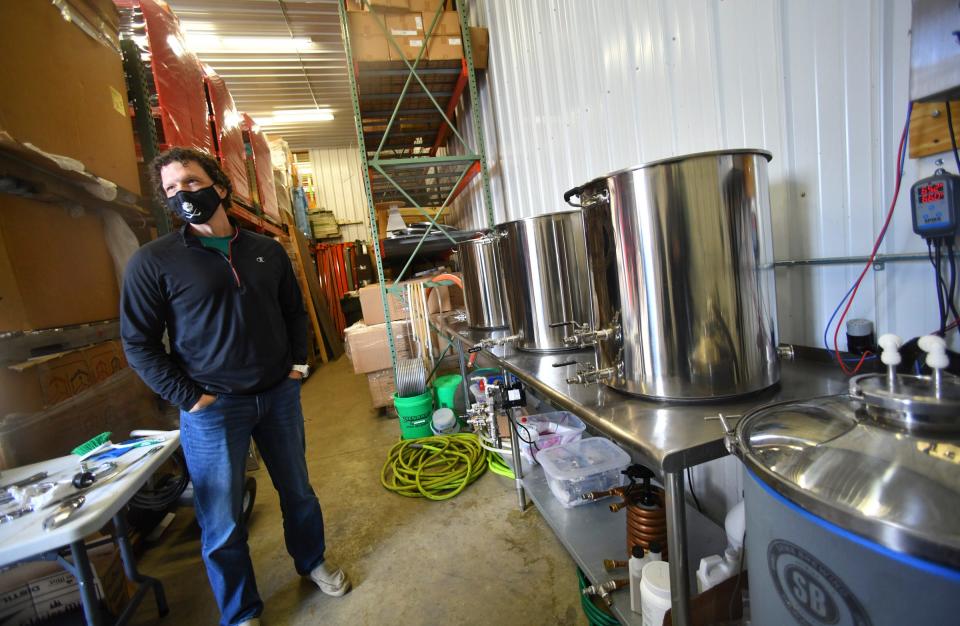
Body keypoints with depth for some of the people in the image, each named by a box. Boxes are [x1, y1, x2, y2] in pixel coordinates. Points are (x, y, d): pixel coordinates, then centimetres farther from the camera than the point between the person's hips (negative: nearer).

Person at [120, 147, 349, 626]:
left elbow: (294, 310, 15)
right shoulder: (153, 261, -6)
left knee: (298, 490, 19)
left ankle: (312, 562, 46)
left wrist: (298, 360, 5)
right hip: (213, 408, -3)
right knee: (222, 521, 11)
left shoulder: (268, 251, 5)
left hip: (280, 394, 3)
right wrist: (188, 397, -11)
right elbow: (138, 343, -5)